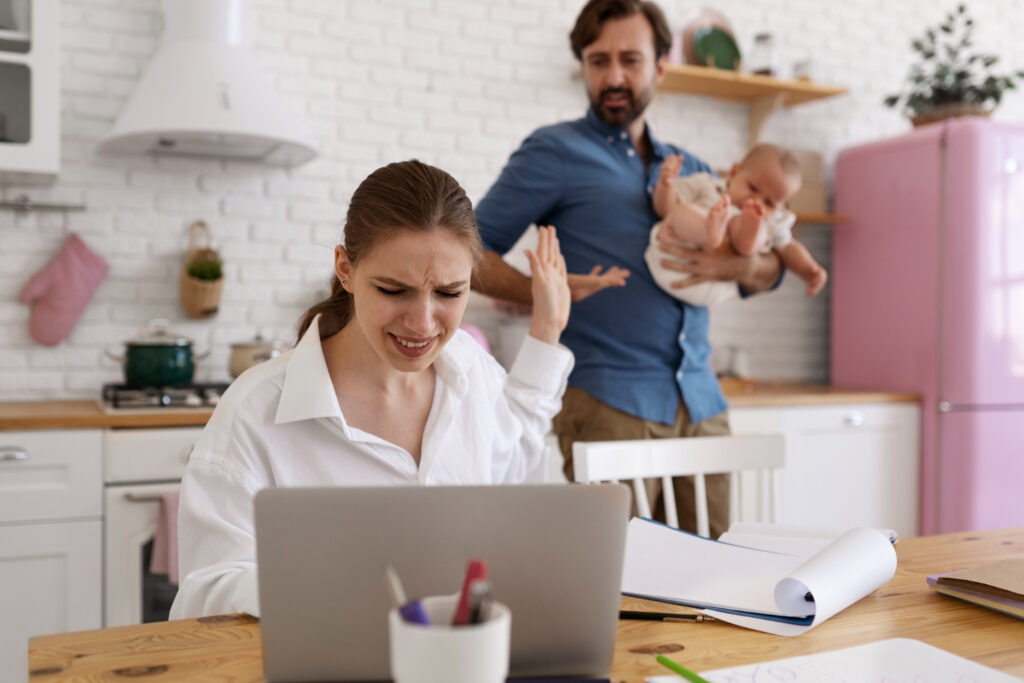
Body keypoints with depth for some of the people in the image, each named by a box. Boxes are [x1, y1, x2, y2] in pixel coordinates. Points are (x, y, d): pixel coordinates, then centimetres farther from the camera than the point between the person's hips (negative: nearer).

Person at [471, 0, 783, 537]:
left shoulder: (690, 170, 19)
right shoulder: (554, 151, 2)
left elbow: (771, 271, 20)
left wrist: (740, 265, -4)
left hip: (701, 401, 6)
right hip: (609, 401, -5)